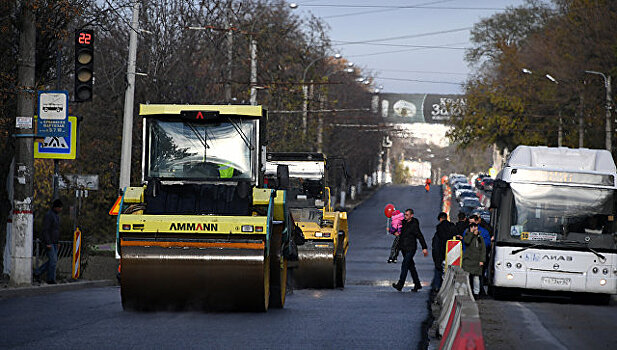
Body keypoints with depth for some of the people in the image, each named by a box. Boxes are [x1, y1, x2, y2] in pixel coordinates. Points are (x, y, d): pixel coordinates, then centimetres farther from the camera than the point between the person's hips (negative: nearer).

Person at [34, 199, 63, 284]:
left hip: (54, 242, 9)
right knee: (53, 260, -9)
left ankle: (37, 272, 16)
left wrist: (57, 242, 20)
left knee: (54, 260, 8)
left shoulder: (57, 215, 14)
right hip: (49, 242, -9)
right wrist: (48, 243, -23)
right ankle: (51, 279, -3)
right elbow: (45, 230, -19)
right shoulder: (48, 215, -15)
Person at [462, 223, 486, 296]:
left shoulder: (480, 238, 12)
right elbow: (466, 241, -19)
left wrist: (482, 260, -1)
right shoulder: (467, 236, 6)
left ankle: (476, 292, 11)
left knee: (476, 277, 2)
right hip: (468, 260, -2)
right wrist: (471, 233, -11)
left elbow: (483, 250, 9)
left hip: (477, 262, 2)